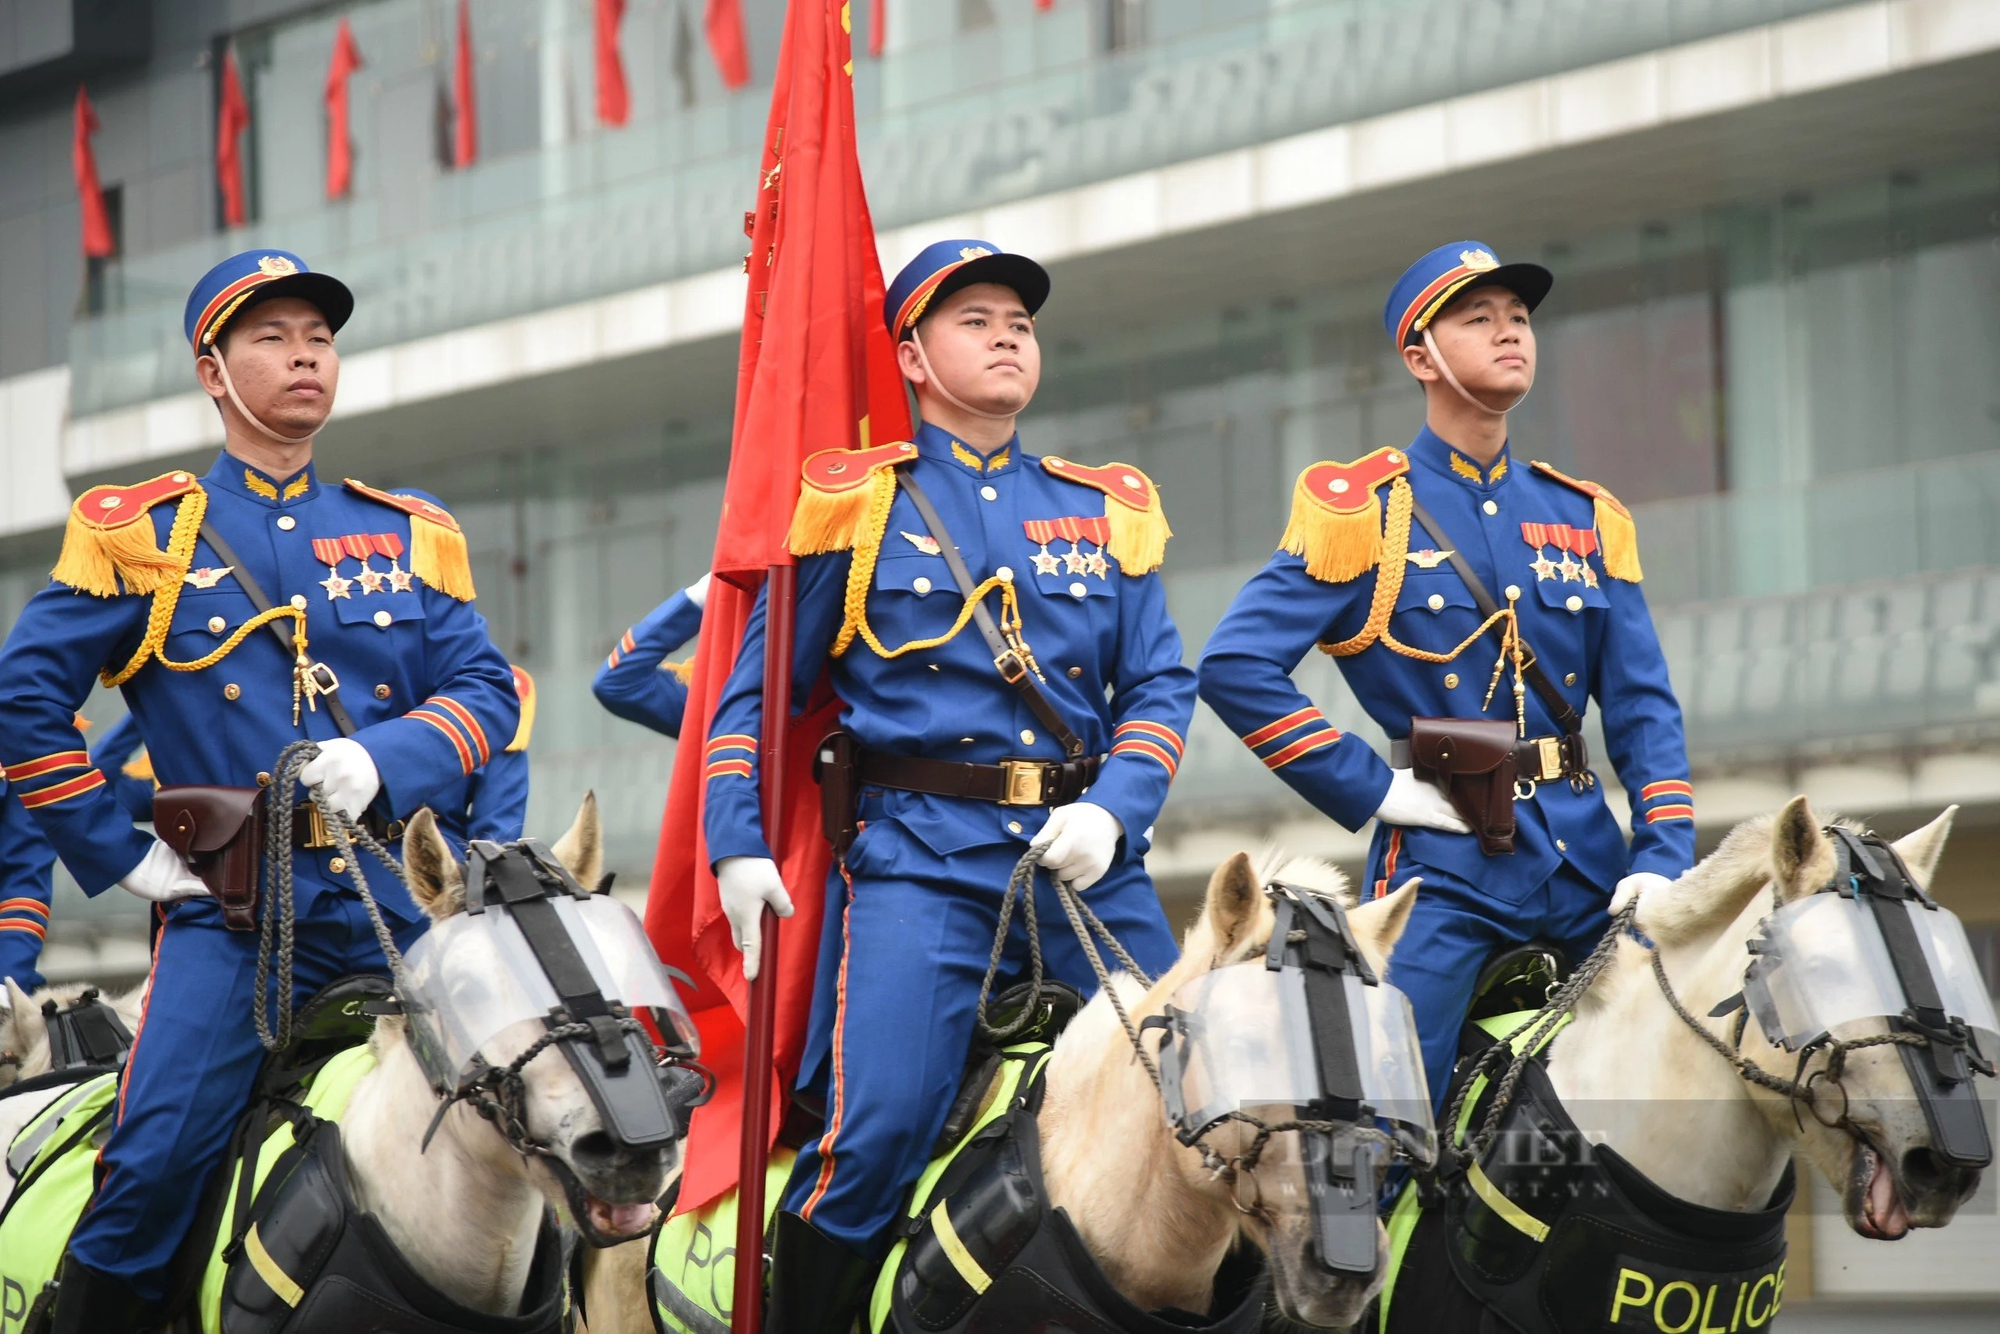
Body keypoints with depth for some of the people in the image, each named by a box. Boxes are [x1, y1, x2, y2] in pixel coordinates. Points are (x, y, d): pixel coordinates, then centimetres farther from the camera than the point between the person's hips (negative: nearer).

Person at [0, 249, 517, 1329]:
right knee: (155, 1162, -17)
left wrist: (385, 757, -11)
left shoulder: (409, 535, 14)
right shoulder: (141, 535, 6)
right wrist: (118, 855, 0)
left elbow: (487, 689, 9)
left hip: (393, 896, 3)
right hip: (231, 907, -3)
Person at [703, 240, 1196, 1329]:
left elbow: (1161, 687, 10)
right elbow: (752, 693, 8)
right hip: (921, 852, -3)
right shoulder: (852, 505, 9)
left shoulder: (1109, 512, 17)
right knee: (879, 1125, -18)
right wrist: (739, 846, -4)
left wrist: (1111, 811, -7)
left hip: (1086, 855, 3)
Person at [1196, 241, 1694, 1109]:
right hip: (1446, 863, -4)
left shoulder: (1587, 518, 15)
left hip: (1585, 848, 4)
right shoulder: (1361, 513, 1)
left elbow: (1641, 704, 11)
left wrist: (1663, 859, -4)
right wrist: (1373, 790, -9)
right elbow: (1236, 665, -7)